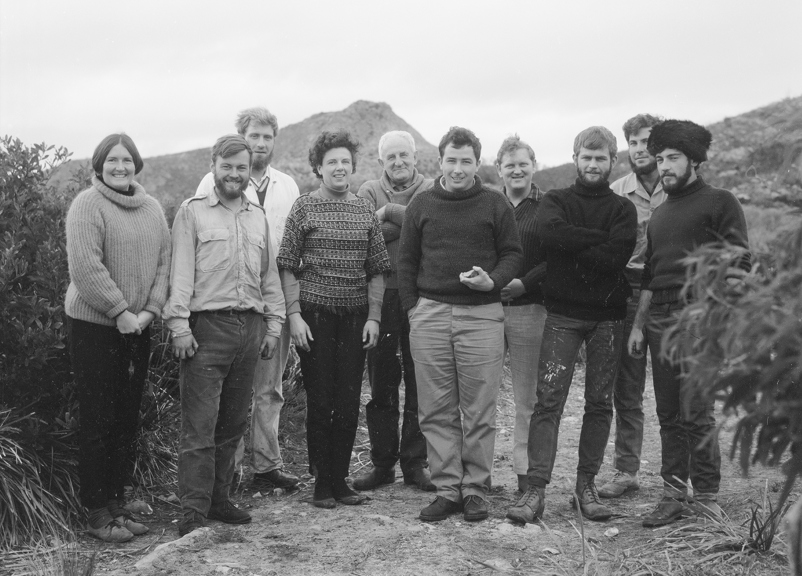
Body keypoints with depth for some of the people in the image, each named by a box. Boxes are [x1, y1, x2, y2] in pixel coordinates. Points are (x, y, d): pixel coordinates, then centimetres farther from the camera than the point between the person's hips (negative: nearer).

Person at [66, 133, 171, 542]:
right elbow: (85, 266, -18)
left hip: (137, 328, 6)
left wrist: (149, 310, -6)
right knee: (99, 420, -1)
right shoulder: (87, 205, -9)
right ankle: (97, 513, 8)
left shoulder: (152, 209, 11)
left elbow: (163, 263, 8)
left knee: (128, 420, 11)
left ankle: (117, 503, 22)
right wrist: (119, 312, -18)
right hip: (94, 327, -6)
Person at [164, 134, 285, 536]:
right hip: (206, 326, -5)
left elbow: (269, 275, 20)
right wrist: (179, 325, -12)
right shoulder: (192, 212, 2)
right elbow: (181, 272, -5)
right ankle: (193, 512, -3)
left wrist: (273, 324, 14)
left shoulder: (258, 217, 17)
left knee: (233, 423, 9)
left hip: (249, 327, 5)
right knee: (199, 425, -6)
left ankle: (219, 499, 19)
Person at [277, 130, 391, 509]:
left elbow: (376, 269, 11)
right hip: (314, 316, -3)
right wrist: (294, 315, -9)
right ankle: (322, 482, 12)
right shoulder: (304, 208, 0)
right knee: (320, 402, 1)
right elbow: (288, 266, -1)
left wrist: (374, 316, 3)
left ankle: (341, 479, 16)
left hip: (356, 317, 3)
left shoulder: (365, 210, 9)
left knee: (349, 403, 5)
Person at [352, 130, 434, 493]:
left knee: (419, 384, 5)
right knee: (381, 384, 7)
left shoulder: (431, 191, 5)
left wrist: (389, 212, -11)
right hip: (381, 297, 1)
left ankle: (415, 463, 16)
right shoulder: (369, 192, 9)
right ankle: (382, 463, 19)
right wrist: (405, 221, -13)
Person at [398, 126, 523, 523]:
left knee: (479, 412, 1)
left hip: (482, 315, -2)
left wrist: (492, 281, -12)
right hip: (430, 314, 2)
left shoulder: (495, 205, 5)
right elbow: (406, 260, 13)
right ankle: (447, 489, 12)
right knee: (436, 411, 4)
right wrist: (412, 309, 5)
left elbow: (513, 254, 7)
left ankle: (475, 490, 12)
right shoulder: (421, 205, 10)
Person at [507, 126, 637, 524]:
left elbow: (617, 257, -10)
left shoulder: (623, 209, 9)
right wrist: (598, 238, -12)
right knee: (548, 399, -9)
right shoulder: (555, 201, 10)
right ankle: (536, 489, -8)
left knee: (599, 403, 6)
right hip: (562, 315, -1)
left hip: (607, 316, 2)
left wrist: (572, 248, -9)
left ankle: (586, 485, 15)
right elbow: (549, 233, -15)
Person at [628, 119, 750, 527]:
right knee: (668, 414, 7)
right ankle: (673, 495, 13)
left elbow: (737, 266, -6)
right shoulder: (660, 214, 21)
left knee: (695, 414, -8)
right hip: (660, 318, 6)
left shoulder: (720, 203, 2)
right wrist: (638, 324, 17)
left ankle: (708, 498, 2)